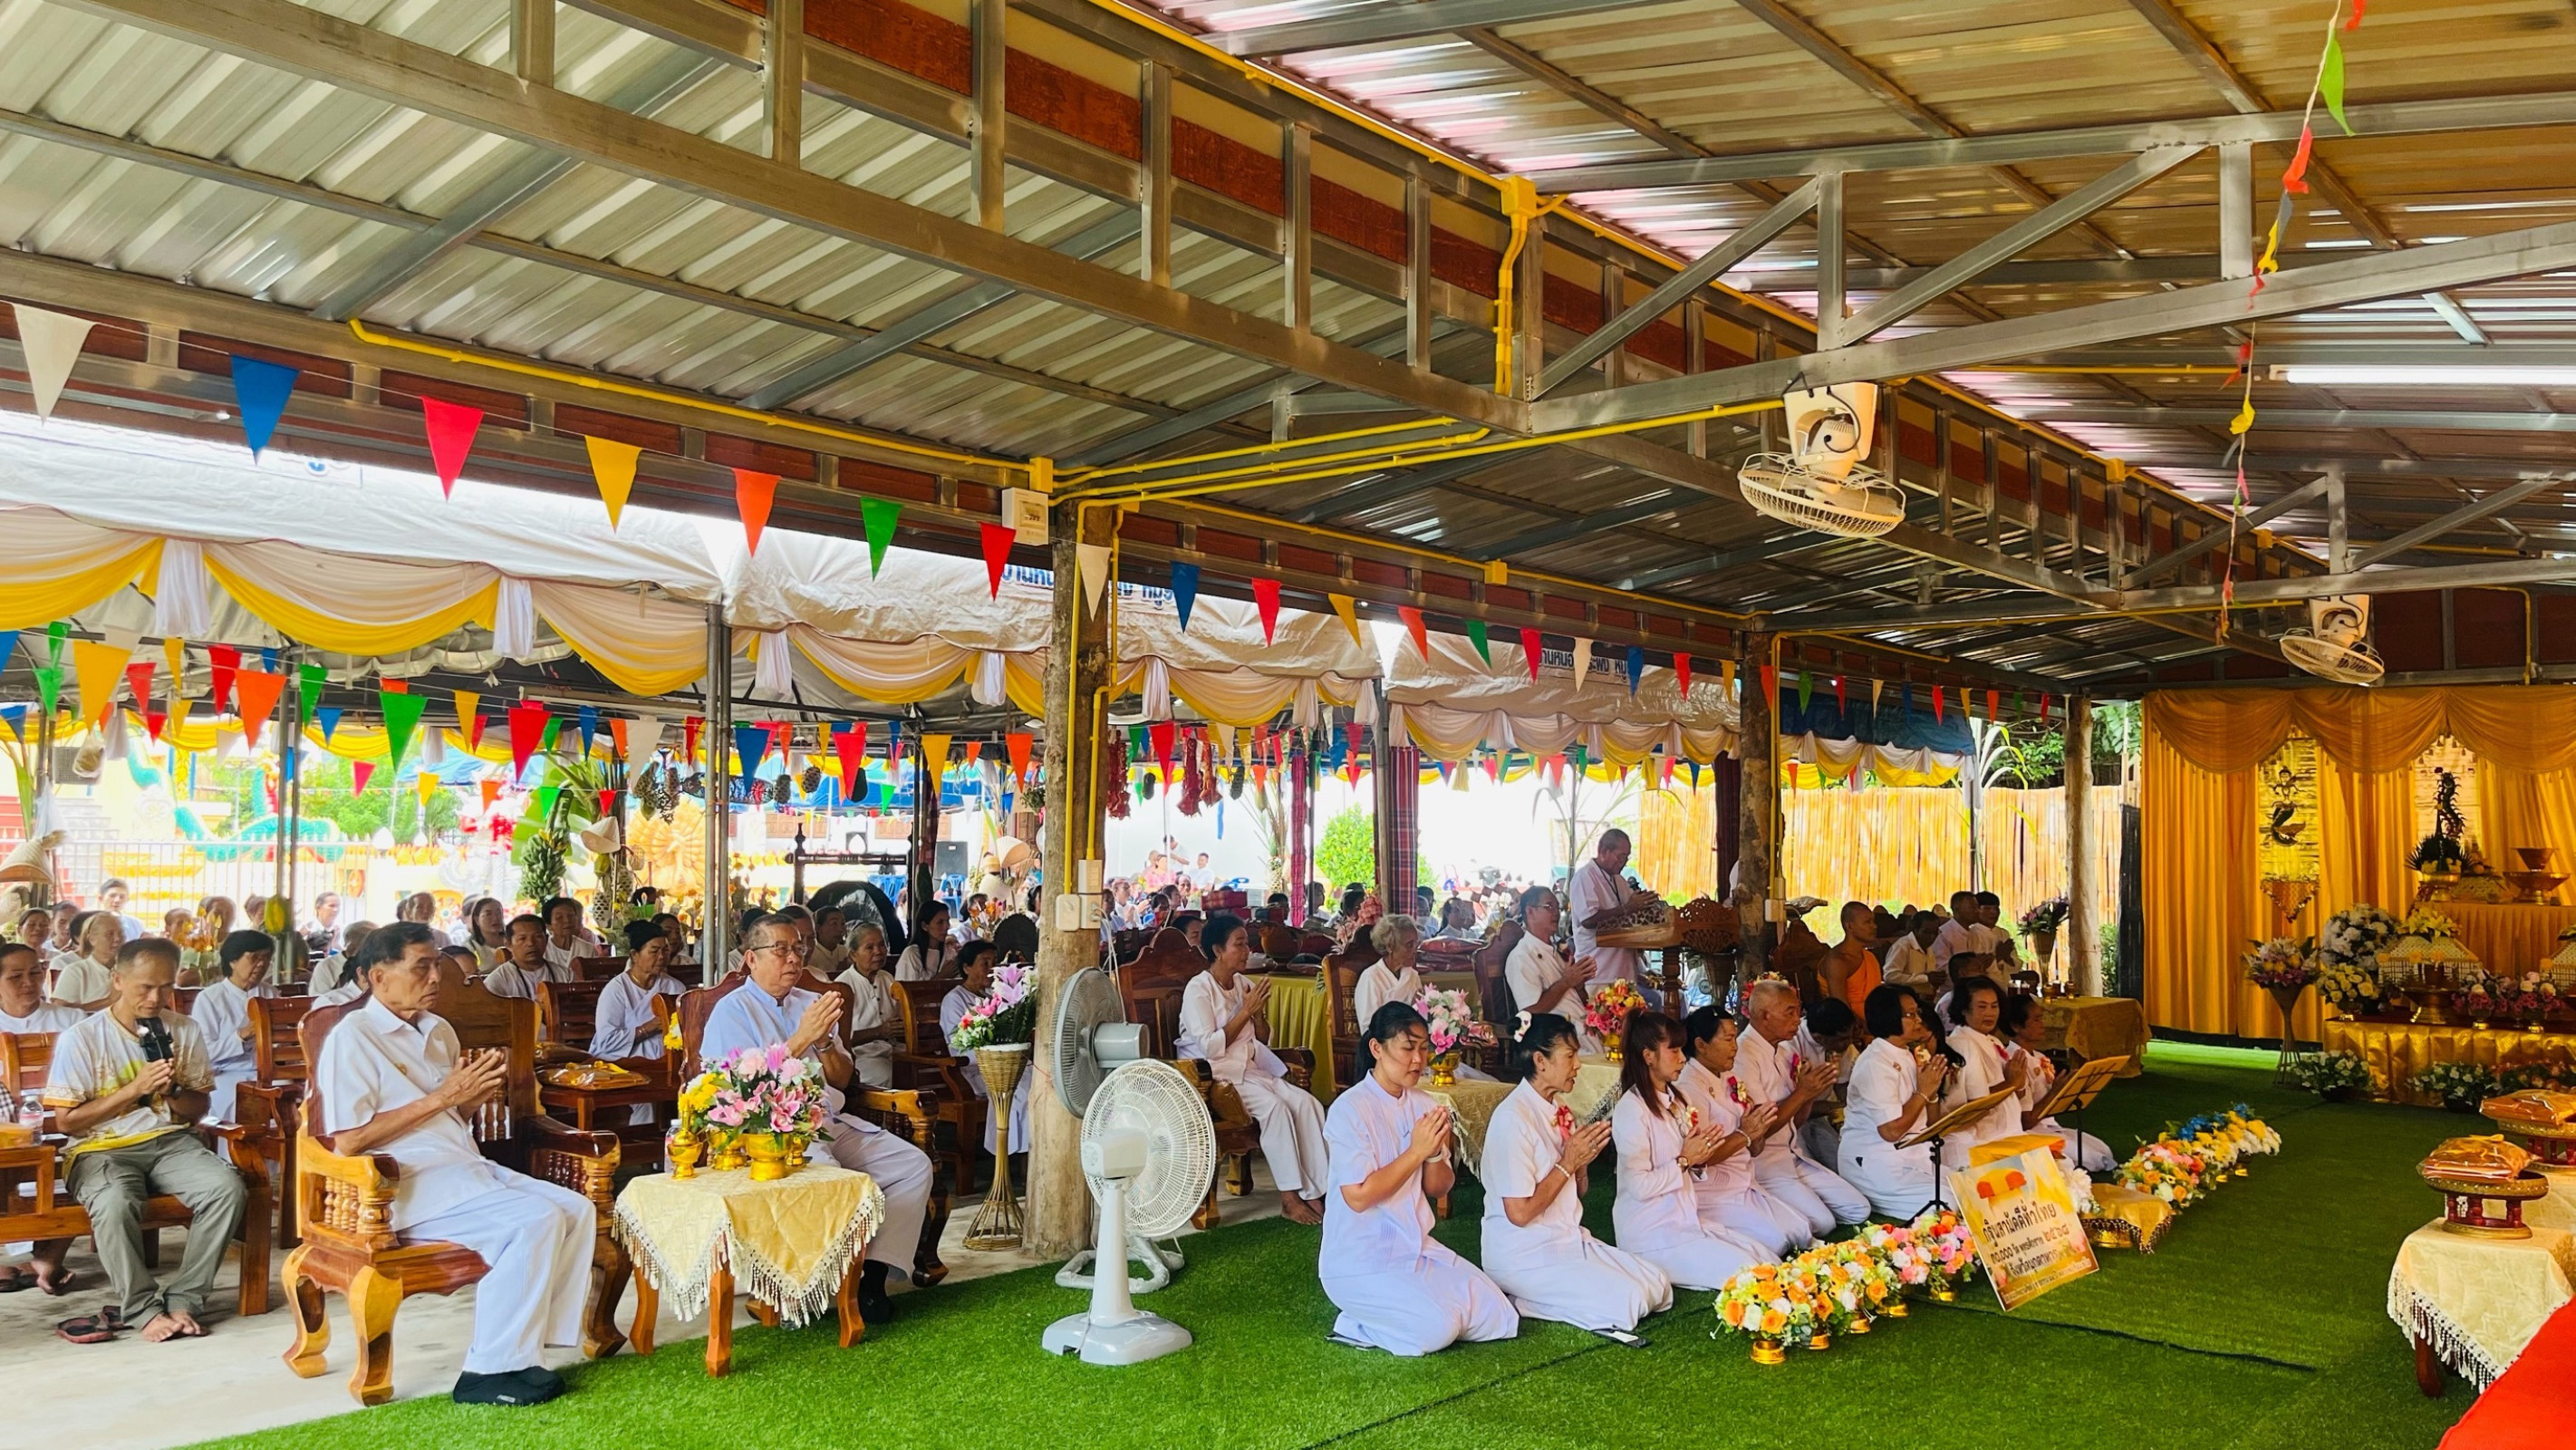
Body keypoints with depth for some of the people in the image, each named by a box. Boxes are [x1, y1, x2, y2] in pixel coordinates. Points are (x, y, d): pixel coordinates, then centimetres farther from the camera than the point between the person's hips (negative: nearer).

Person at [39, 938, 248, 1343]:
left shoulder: (185, 1031, 6)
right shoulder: (81, 1039, -5)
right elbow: (67, 1121, -6)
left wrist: (173, 1091, -10)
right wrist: (135, 1088, -16)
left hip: (170, 1141, 3)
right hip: (102, 1148, -3)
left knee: (228, 1187, -26)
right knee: (115, 1204, -37)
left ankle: (183, 1299, -16)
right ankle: (145, 1309, -19)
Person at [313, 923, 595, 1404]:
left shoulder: (439, 1031, 18)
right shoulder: (352, 1037, -8)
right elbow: (348, 1140, -16)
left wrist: (479, 1091, 4)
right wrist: (440, 1098, -16)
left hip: (466, 1167, 9)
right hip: (408, 1185, -9)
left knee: (577, 1209, -8)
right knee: (535, 1220, -26)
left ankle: (528, 1345, -7)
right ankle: (490, 1372, -18)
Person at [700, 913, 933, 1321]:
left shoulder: (813, 1004, 20)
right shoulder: (732, 1011, 2)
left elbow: (841, 1079, 15)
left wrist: (824, 1041, -5)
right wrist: (802, 1037, -15)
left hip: (832, 1124, 7)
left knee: (915, 1164, -11)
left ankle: (874, 1273, -14)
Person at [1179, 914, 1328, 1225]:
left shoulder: (1245, 985, 12)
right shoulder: (1199, 989, -9)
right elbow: (1210, 1048, -17)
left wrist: (1259, 1012, -3)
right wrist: (1245, 1011, -14)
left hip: (1250, 1068, 7)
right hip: (1214, 1074, -7)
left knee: (1307, 1103, -17)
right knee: (1274, 1106, -29)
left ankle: (1313, 1192, -19)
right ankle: (1289, 1198, -23)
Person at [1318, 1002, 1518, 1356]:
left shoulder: (1421, 1104, 7)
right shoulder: (1350, 1109, -15)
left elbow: (1438, 1189, 10)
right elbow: (1358, 1197, -21)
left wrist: (1437, 1152, -12)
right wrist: (1416, 1151, -20)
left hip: (1417, 1247, 8)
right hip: (1362, 1262, -8)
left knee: (1497, 1317, -5)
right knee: (1436, 1329, -26)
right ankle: (1354, 1325, 1)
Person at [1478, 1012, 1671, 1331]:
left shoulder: (1560, 1111, 9)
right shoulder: (1513, 1119, -18)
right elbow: (1519, 1213, -20)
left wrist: (1582, 1161, -3)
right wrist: (1567, 1164, -14)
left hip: (1570, 1240, 9)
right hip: (1525, 1255, -9)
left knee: (1657, 1287, -3)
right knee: (1625, 1304, -20)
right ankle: (1514, 1301, -5)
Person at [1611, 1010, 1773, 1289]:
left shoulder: (1677, 1101, 14)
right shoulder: (1631, 1109, -15)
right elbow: (1639, 1186, -20)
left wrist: (1699, 1161, -1)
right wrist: (1685, 1159, -14)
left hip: (1687, 1221, 9)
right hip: (1651, 1235, -8)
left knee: (1769, 1260, -6)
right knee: (1743, 1271, -20)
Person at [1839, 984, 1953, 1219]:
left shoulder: (1910, 1056, 11)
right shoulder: (1875, 1064, -16)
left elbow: (1931, 1124, 14)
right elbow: (1892, 1130, -22)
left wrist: (1933, 1089, -4)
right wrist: (1923, 1092, -12)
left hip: (1908, 1155, 9)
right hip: (1874, 1165, -9)